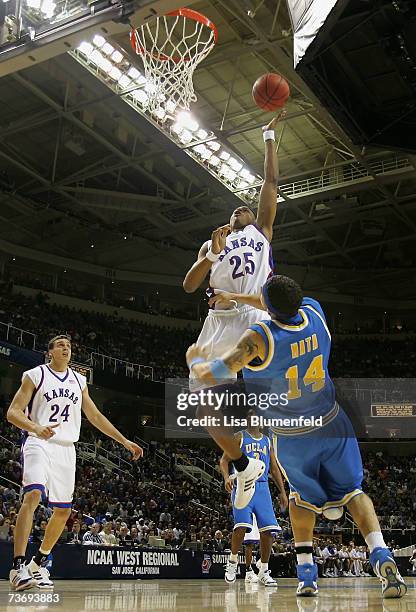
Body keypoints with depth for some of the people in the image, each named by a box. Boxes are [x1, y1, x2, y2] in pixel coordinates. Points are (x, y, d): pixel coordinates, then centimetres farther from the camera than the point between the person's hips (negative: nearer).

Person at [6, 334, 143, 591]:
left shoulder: (79, 380, 15)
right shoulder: (35, 375, 0)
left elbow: (95, 416, 19)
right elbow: (13, 412, -6)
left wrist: (125, 441, 14)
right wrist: (35, 428, -27)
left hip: (66, 449, 6)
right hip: (39, 444, -6)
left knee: (63, 510, 5)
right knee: (33, 495, -27)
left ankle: (38, 564, 22)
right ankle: (18, 567, -29)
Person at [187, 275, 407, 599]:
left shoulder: (259, 338, -28)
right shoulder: (314, 310, -12)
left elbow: (211, 376, -23)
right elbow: (287, 308, 12)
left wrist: (195, 359, 0)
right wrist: (237, 297, 16)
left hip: (292, 437, -3)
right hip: (332, 423, 3)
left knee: (304, 496, 23)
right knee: (352, 490, 17)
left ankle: (306, 572, 19)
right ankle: (382, 556, -3)